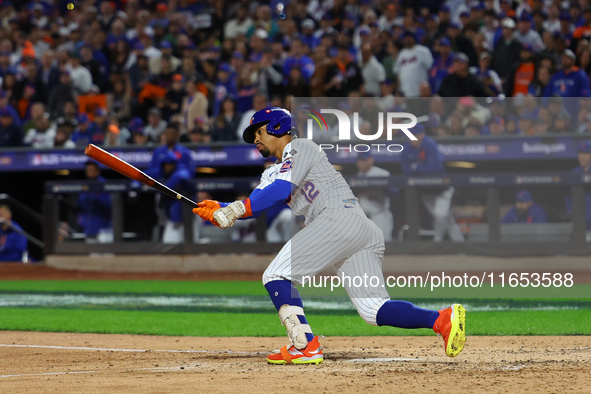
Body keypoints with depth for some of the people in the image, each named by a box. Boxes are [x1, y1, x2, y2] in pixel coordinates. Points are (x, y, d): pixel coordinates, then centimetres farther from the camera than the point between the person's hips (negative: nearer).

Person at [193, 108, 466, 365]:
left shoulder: (299, 147, 8)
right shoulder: (274, 172, 34)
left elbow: (281, 191, -9)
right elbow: (255, 205, 21)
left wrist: (236, 210, -11)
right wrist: (218, 208, 6)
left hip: (339, 218, -9)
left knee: (276, 276, -9)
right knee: (374, 309, -2)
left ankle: (306, 346, -21)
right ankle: (441, 320, -18)